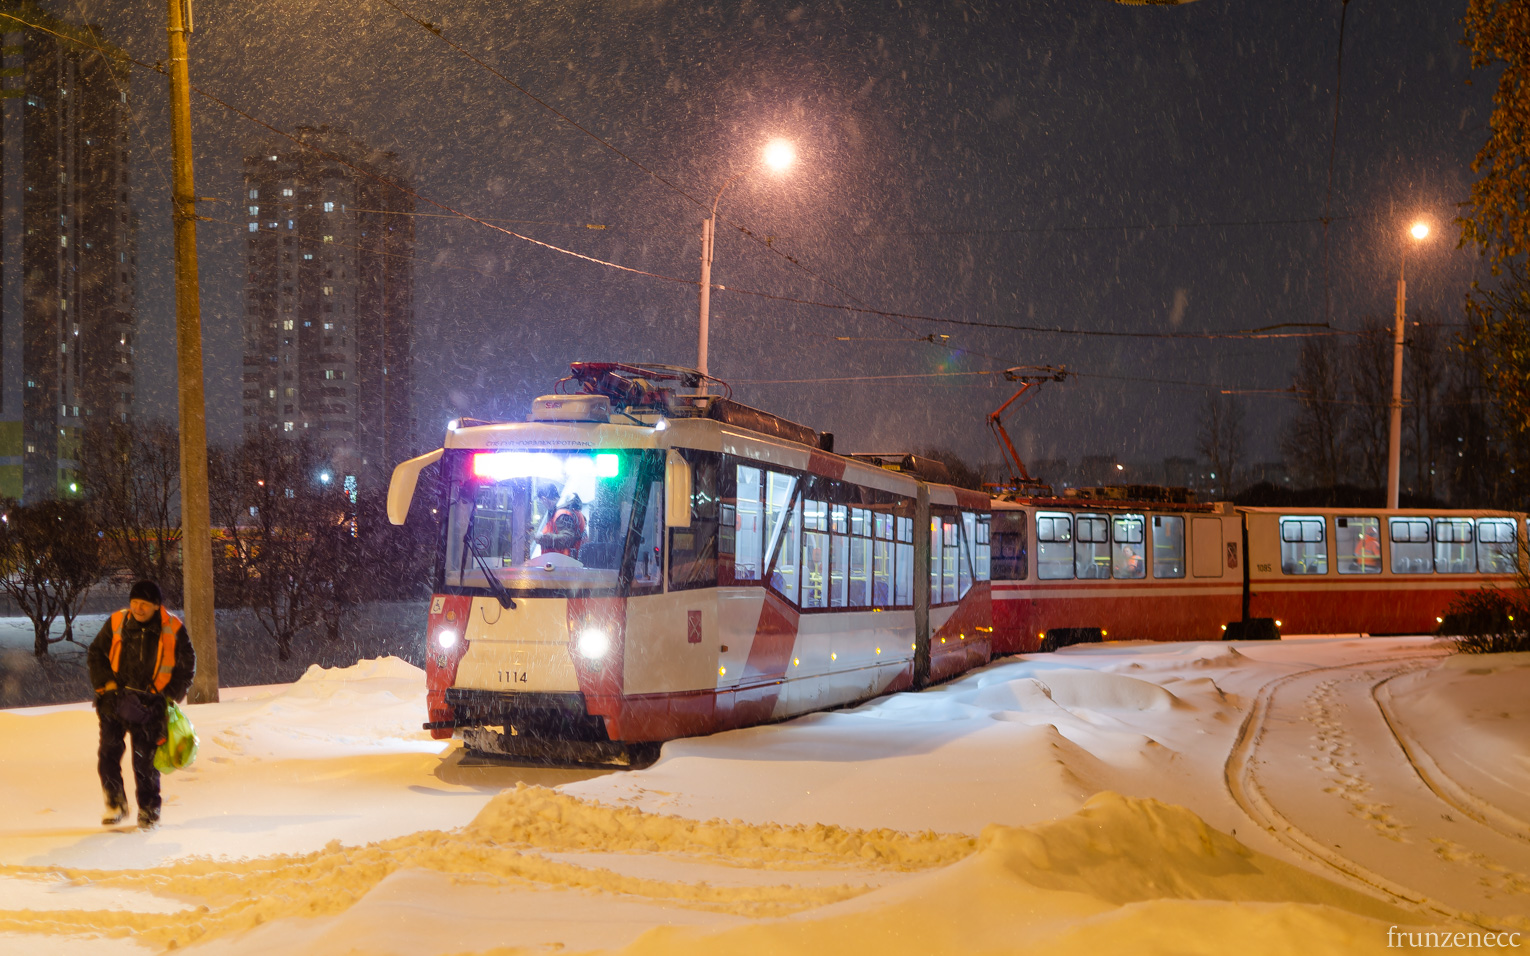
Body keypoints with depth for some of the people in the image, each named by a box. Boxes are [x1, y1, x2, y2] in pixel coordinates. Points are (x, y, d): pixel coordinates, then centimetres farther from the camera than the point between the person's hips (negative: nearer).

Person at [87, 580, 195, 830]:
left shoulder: (173, 629, -4)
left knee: (144, 760, -2)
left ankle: (149, 811, 13)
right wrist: (105, 682, -1)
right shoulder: (116, 622, 0)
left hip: (148, 704, -2)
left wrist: (170, 695, -2)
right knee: (108, 754, -3)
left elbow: (187, 665, 6)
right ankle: (115, 804, 15)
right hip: (115, 699, 2)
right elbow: (96, 653, 12)